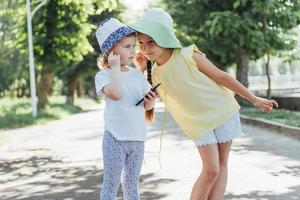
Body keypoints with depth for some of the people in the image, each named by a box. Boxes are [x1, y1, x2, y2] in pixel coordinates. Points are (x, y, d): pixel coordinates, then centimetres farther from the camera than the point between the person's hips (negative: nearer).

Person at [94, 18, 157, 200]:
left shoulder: (137, 75, 8)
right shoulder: (103, 75, -7)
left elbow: (147, 106, 9)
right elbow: (115, 93, -27)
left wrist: (151, 100, -14)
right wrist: (115, 67, -18)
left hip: (138, 138, 5)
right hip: (115, 138, -5)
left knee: (132, 182, 17)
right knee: (111, 183, 2)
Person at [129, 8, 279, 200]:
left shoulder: (189, 56, -18)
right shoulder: (155, 74, -5)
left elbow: (222, 77, -11)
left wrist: (254, 99, -5)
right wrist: (140, 71, -12)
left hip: (223, 111, -2)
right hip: (199, 123, 2)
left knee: (221, 165, 1)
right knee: (211, 169, -10)